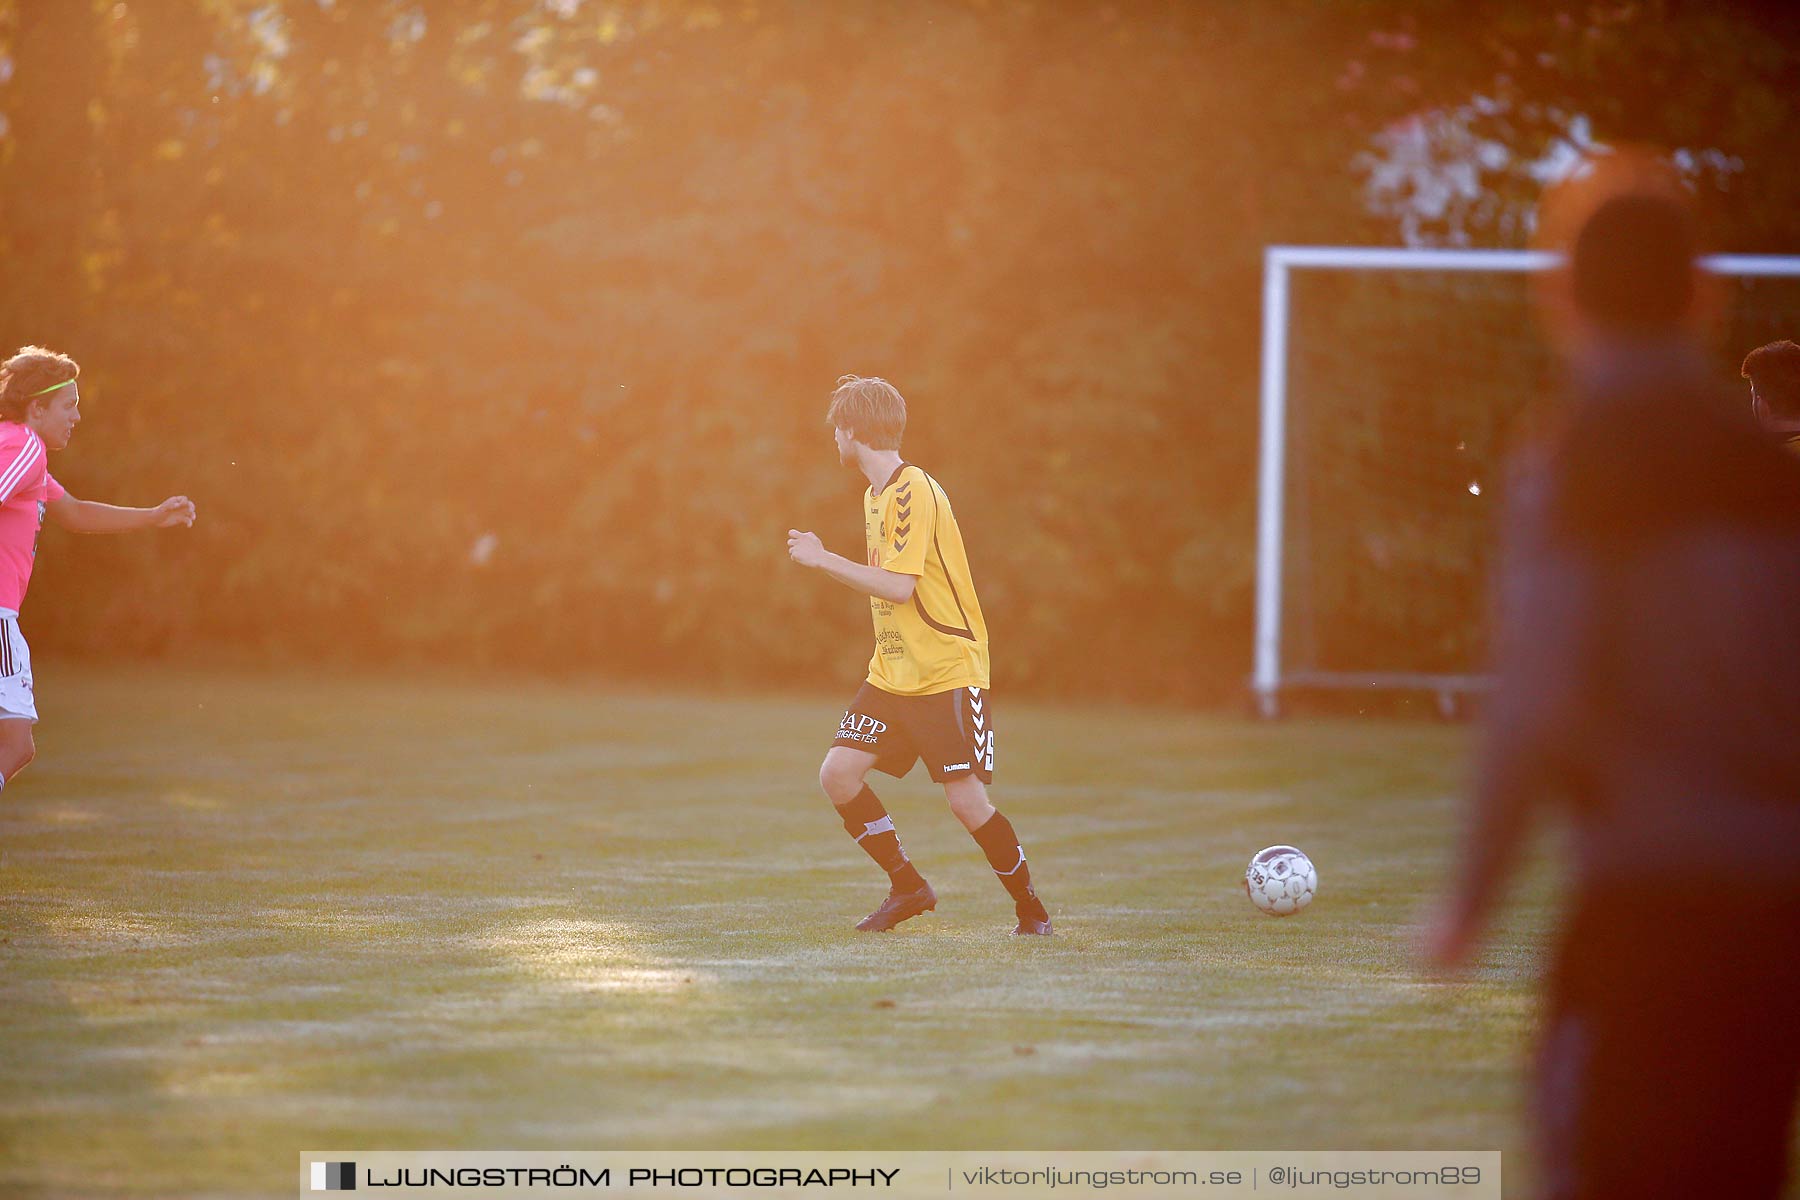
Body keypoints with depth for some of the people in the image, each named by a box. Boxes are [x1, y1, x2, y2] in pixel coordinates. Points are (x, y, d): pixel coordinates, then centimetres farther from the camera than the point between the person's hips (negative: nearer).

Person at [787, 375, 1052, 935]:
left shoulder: (914, 492, -17)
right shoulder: (876, 494, 13)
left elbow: (899, 587, -24)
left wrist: (822, 559, -19)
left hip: (949, 673, -9)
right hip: (892, 675, 9)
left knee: (966, 800, -12)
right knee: (838, 773, -5)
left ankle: (1031, 909, 7)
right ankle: (907, 888, 9)